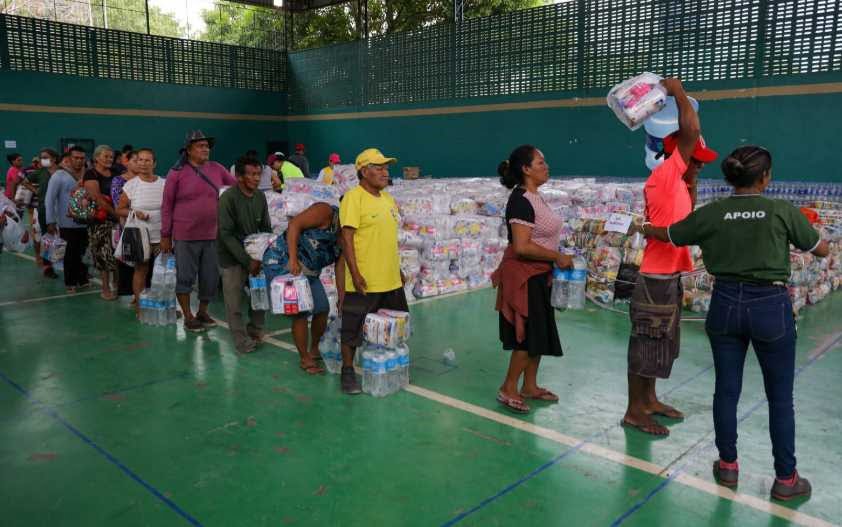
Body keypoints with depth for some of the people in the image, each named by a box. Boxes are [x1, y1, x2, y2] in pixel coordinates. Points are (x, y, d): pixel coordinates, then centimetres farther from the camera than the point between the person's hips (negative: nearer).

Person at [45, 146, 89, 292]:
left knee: (84, 253, 10)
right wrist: (50, 221, -9)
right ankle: (70, 282, 19)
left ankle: (83, 279, 25)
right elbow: (49, 200, -6)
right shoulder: (59, 175, -6)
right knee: (71, 254, 7)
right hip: (68, 223, -3)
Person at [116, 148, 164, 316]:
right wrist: (134, 213, -14)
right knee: (141, 269, 2)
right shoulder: (131, 184, -1)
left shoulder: (164, 184, 4)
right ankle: (139, 305, 12)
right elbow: (120, 209, 5)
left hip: (161, 237, 2)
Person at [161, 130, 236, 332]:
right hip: (186, 236, -4)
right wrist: (165, 235, -3)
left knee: (211, 277, 11)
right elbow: (167, 206, -2)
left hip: (213, 235, 4)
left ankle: (203, 312, 30)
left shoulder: (217, 169, 5)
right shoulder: (177, 173, -5)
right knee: (185, 277, 5)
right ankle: (188, 317, 19)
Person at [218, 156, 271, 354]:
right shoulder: (228, 198, -17)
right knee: (234, 302, -3)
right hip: (232, 257, -5)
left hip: (255, 254, 5)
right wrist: (247, 260, -20)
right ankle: (243, 340, 9)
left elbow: (266, 228, 7)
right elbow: (226, 234, -18)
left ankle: (255, 330, 25)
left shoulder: (260, 196, -1)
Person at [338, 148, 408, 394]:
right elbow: (347, 238, -17)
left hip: (391, 280, 8)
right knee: (353, 329, 4)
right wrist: (355, 274, -21)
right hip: (364, 282, -8)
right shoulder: (353, 198, -12)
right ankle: (348, 372, 20)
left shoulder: (387, 198, 12)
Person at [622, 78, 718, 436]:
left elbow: (685, 218, 25)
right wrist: (677, 92, -8)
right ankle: (634, 411, 8)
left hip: (669, 276, 10)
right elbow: (691, 130, -21)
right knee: (646, 345, -2)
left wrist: (691, 186, 15)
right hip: (657, 278, -10)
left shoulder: (676, 183, 13)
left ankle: (649, 400, 30)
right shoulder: (663, 177, -15)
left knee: (659, 344, 17)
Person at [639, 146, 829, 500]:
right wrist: (800, 228, 23)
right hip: (770, 306, -2)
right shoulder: (783, 211, -9)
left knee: (726, 390, 13)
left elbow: (667, 236, 13)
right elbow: (822, 250, 5)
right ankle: (785, 478, 19)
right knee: (780, 397, 10)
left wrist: (645, 228, 33)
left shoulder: (711, 213, -3)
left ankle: (728, 466, 25)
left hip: (726, 304, 3)